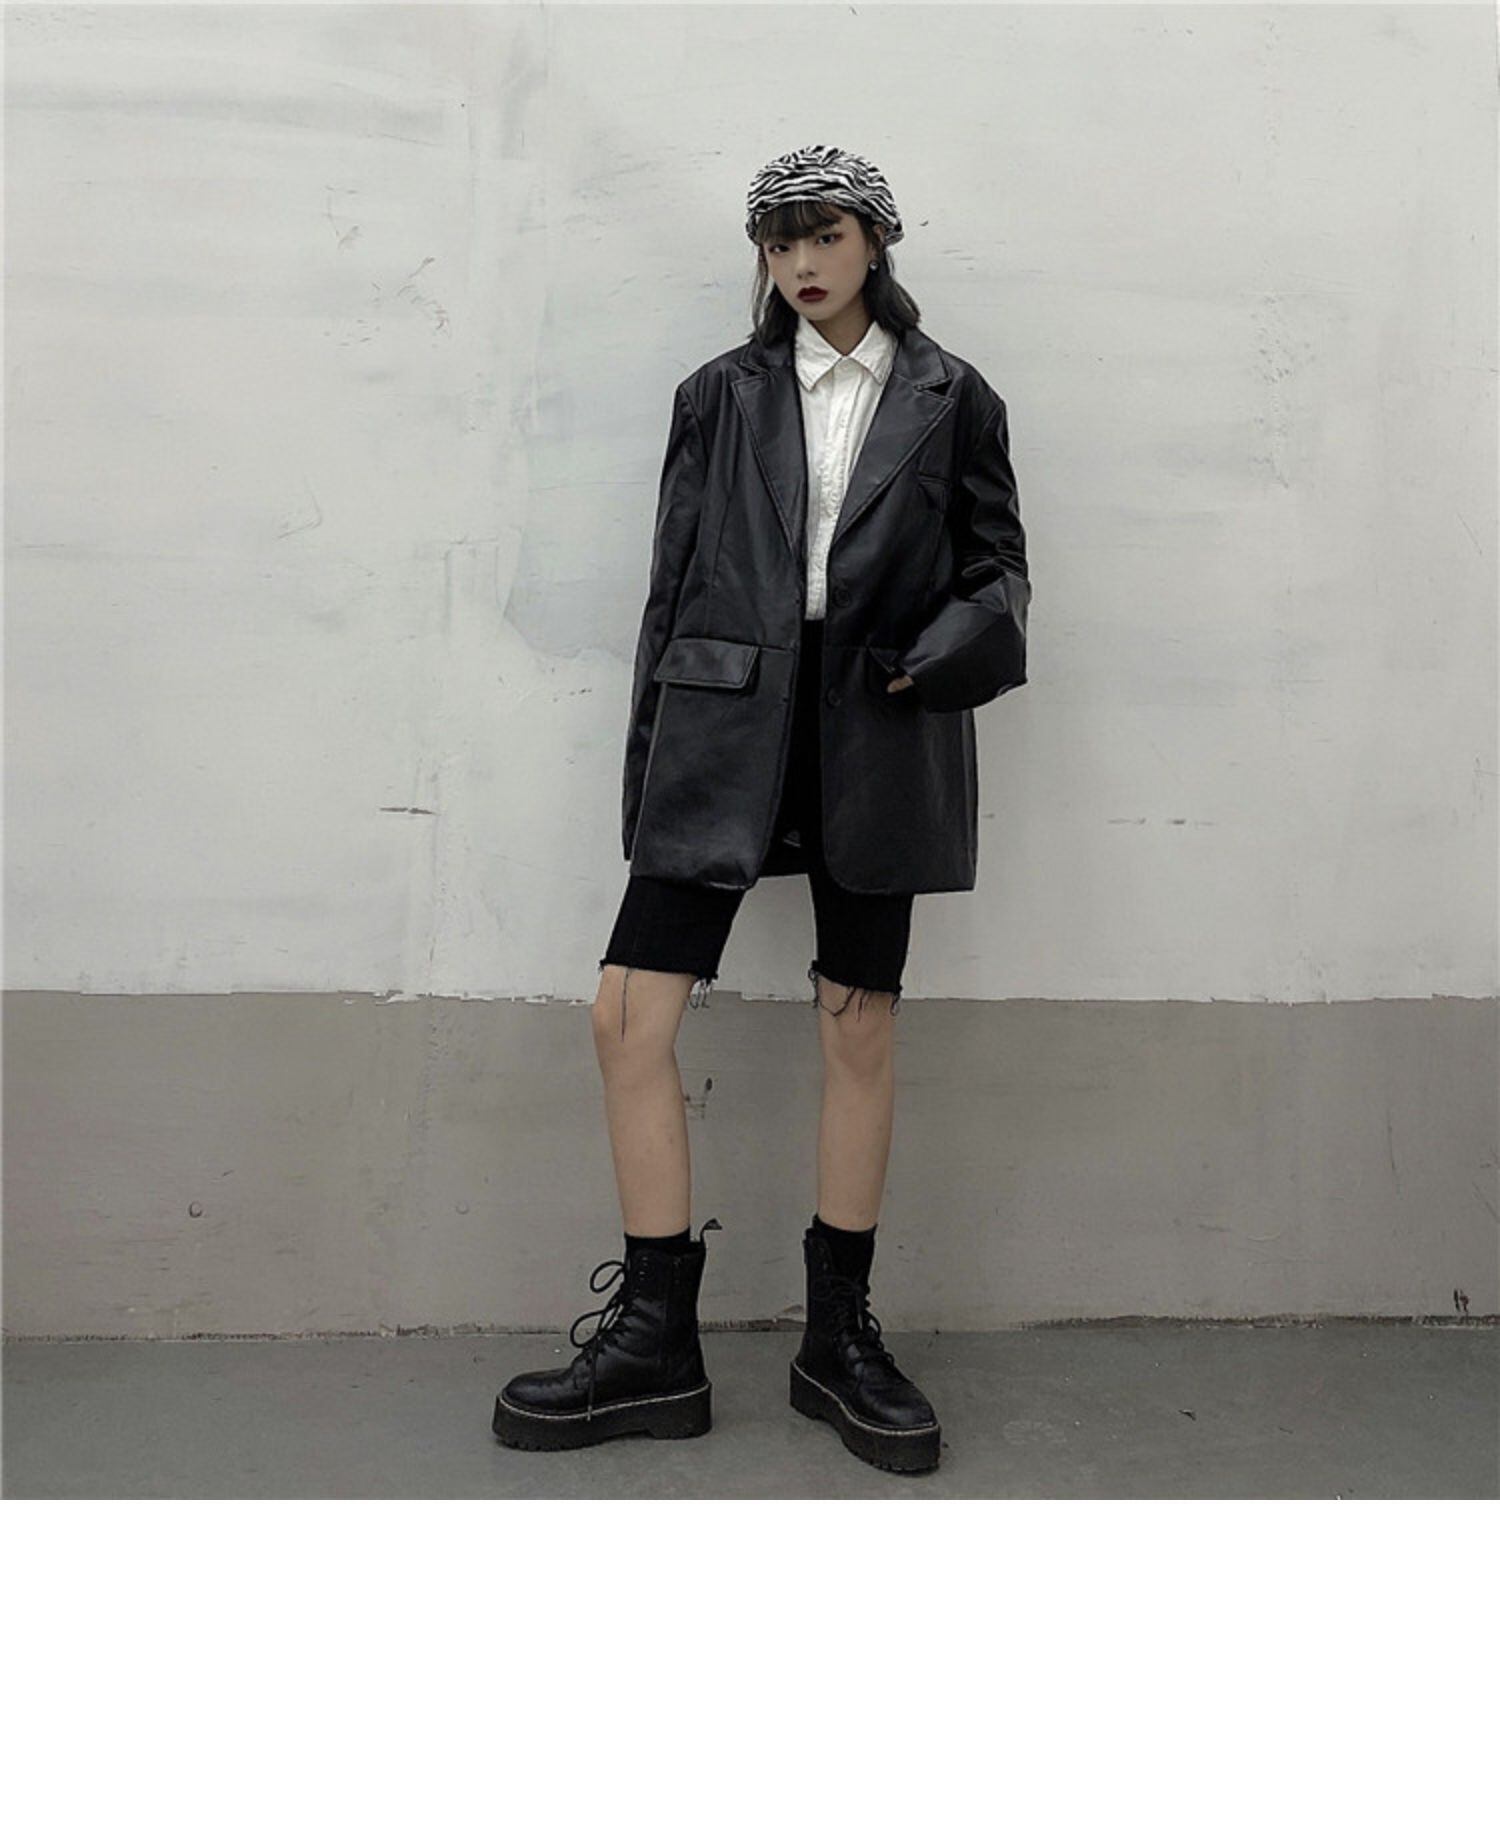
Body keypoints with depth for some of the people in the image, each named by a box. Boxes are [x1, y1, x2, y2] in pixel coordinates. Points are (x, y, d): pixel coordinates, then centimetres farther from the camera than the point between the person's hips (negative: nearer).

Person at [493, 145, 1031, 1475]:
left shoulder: (953, 401, 11)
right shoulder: (721, 396, 13)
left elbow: (998, 569, 11)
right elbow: (672, 585, 11)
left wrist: (940, 654, -11)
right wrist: (650, 764, 6)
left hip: (873, 741, 0)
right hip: (729, 724, 1)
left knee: (861, 1027, 3)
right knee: (629, 1012, -8)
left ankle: (840, 1335, 18)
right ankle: (654, 1342, 5)